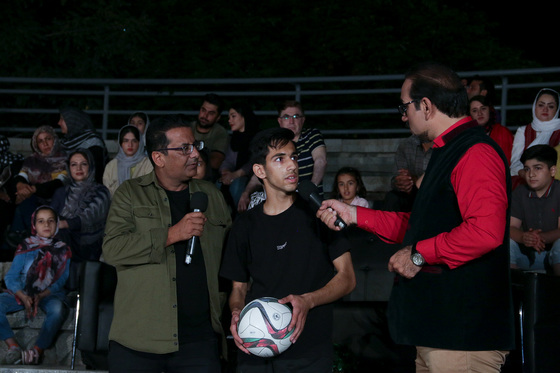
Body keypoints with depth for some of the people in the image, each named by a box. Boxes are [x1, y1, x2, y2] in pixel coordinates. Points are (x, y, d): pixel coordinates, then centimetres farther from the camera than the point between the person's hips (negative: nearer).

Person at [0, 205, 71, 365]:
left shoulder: (63, 250, 8)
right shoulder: (25, 247, 9)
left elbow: (62, 280, 0)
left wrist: (41, 296, -16)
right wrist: (24, 298, -16)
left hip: (50, 294, -2)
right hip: (22, 292, 2)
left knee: (58, 308, -36)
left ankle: (38, 350, -30)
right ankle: (13, 347, -29)